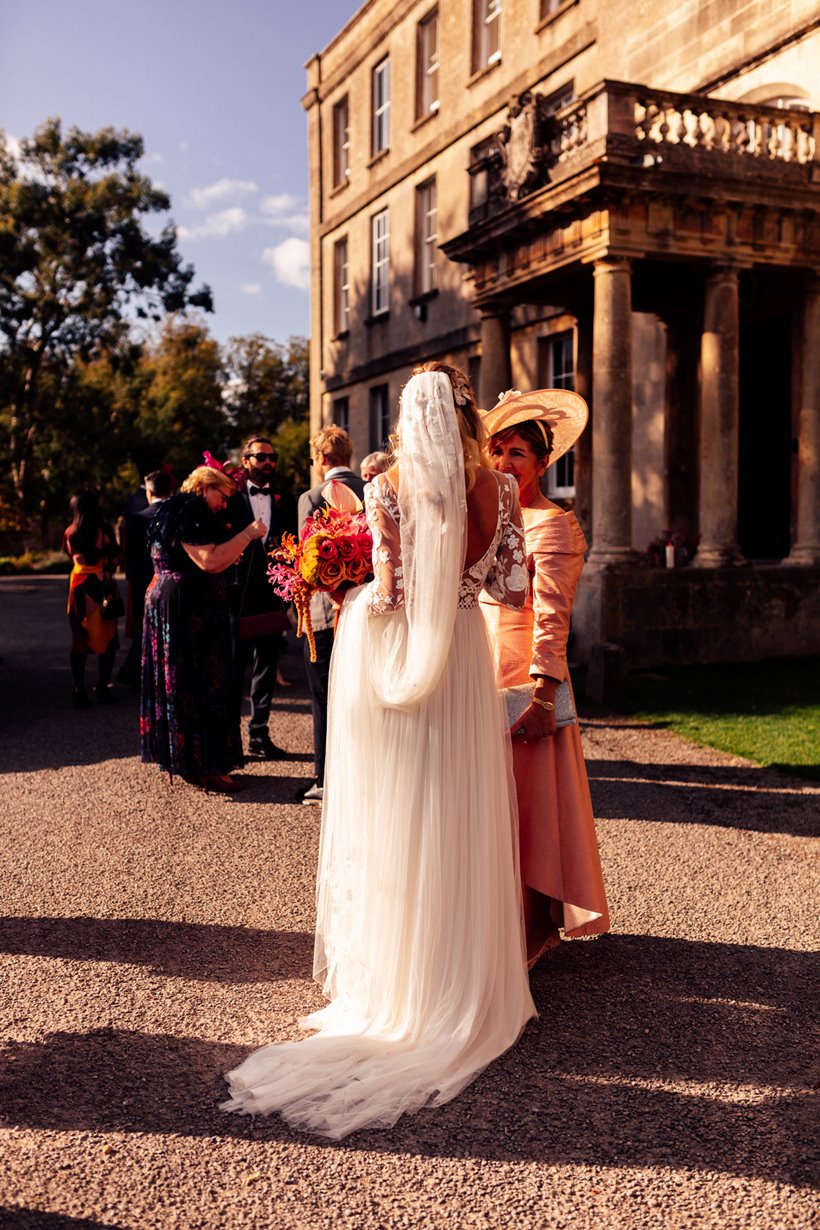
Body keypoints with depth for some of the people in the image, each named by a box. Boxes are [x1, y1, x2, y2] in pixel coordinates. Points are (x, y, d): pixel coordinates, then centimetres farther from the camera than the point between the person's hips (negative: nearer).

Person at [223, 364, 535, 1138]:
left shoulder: (388, 489, -12)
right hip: (460, 657, 2)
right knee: (455, 823, 12)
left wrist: (346, 602, 3)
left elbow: (389, 594, -16)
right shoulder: (499, 490, -3)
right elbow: (512, 590, -1)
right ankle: (458, 981, 22)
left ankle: (386, 982, 17)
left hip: (384, 658, -2)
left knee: (385, 820, 8)